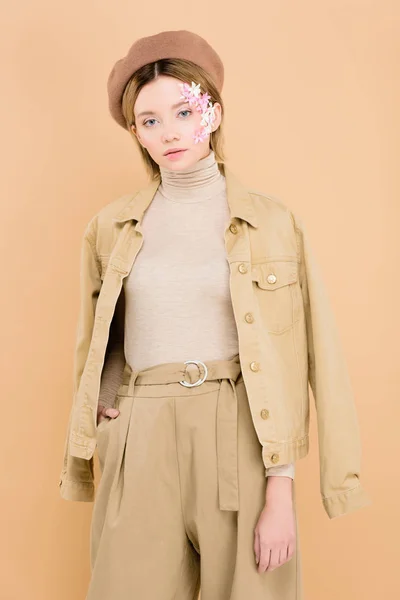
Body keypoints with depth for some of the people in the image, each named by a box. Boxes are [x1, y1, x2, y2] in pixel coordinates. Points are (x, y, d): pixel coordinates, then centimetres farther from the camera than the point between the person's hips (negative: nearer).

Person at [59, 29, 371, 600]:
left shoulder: (272, 223, 0)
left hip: (243, 445, -1)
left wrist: (281, 491, -9)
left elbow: (289, 365, -4)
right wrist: (104, 407, 3)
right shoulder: (112, 228, 8)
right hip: (141, 446, 2)